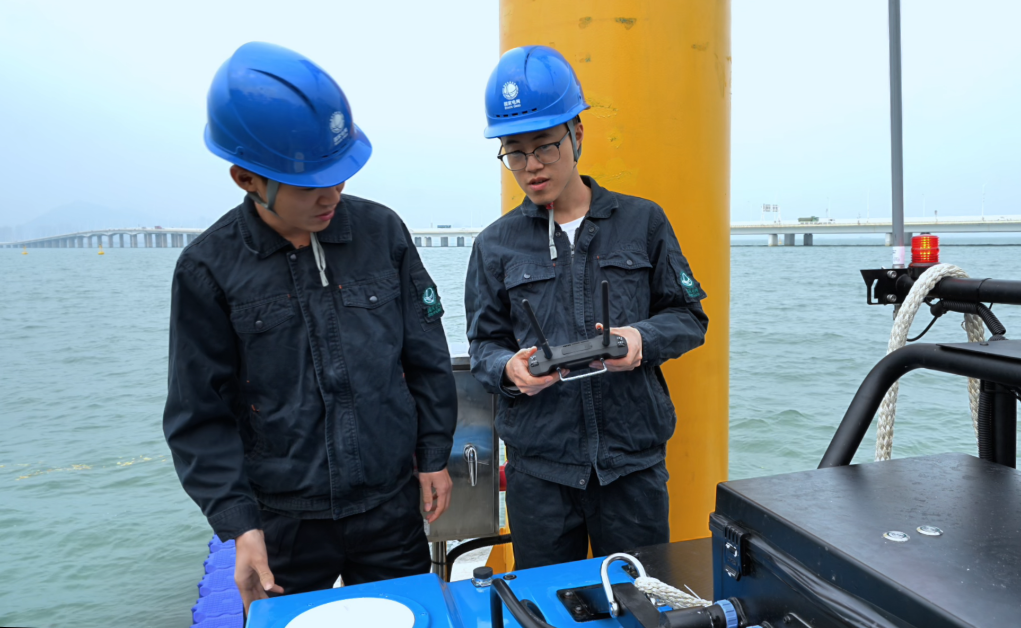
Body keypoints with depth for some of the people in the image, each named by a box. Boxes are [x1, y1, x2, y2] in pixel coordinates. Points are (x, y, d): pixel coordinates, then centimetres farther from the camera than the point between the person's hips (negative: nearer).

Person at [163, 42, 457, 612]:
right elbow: (201, 419, -4)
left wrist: (434, 456, 5)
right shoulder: (210, 268, -9)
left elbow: (427, 358, 4)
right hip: (284, 523, -1)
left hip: (392, 507, 2)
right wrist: (240, 525, -9)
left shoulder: (382, 231, -4)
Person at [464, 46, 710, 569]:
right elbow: (484, 346, 6)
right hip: (537, 466, 1)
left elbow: (689, 317, 6)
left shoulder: (642, 222, 3)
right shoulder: (496, 245, 4)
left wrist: (643, 338, -14)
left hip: (633, 460, 0)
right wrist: (509, 368, -16)